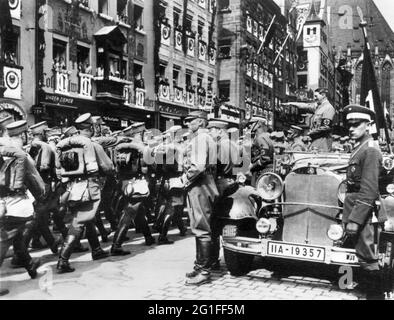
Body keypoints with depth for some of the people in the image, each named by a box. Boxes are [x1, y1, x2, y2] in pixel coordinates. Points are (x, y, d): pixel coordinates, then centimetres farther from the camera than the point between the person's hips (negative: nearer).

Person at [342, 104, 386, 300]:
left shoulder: (370, 150, -14)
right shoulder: (359, 148, 16)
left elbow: (368, 192, -20)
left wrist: (354, 220, -23)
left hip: (365, 214, -10)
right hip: (356, 212, 10)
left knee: (367, 258, -3)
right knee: (365, 257, 15)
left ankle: (375, 295, 7)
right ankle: (372, 293, 25)